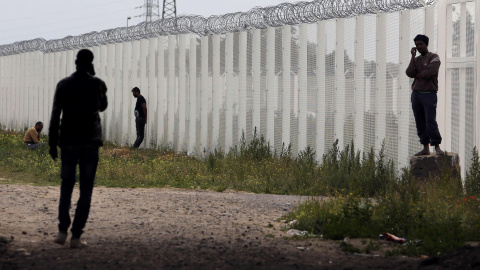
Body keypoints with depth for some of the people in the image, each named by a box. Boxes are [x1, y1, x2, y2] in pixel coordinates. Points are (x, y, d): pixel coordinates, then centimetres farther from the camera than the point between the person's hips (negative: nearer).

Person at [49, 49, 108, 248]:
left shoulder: (64, 85, 0)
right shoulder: (97, 84, 0)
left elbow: (55, 116, -4)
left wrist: (52, 144, 1)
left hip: (68, 142, 1)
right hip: (90, 142, -1)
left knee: (66, 186, 15)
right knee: (86, 190, 4)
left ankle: (62, 230, 0)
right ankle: (76, 235, -3)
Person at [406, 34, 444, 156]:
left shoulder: (434, 58, -1)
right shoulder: (416, 59, 17)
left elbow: (429, 73, -16)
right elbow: (409, 73, 0)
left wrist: (416, 75, 0)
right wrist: (413, 56, -2)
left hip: (429, 94, -6)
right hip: (416, 94, 6)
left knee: (430, 121, -13)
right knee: (420, 123, 4)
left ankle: (437, 146, -9)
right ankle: (425, 148, 6)